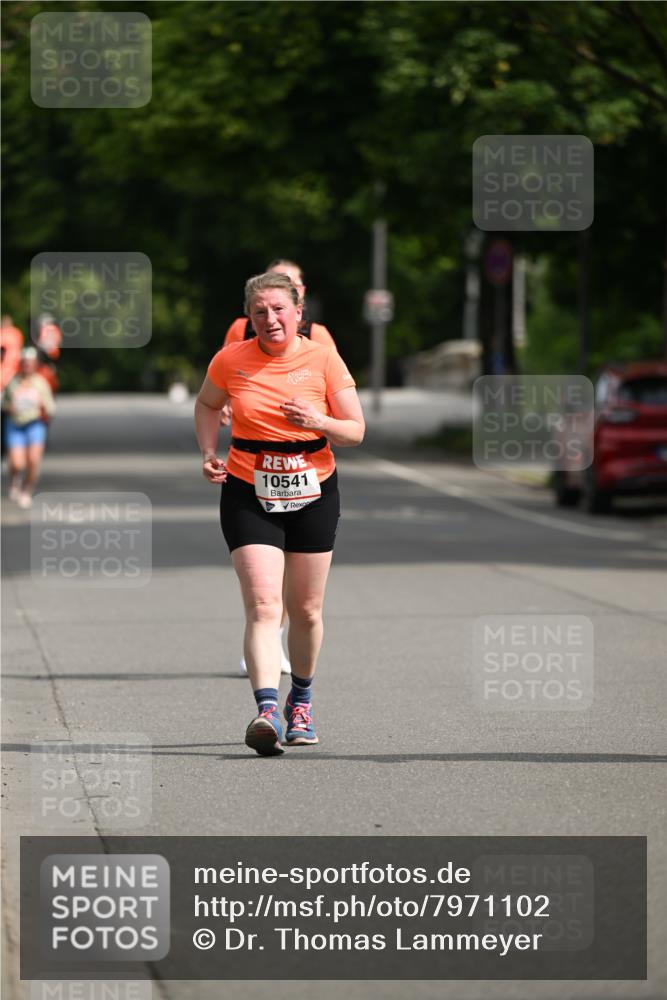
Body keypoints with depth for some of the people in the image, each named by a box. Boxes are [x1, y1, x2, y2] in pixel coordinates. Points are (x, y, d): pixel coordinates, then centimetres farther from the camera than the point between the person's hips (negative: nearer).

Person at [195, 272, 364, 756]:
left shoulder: (323, 359, -5)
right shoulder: (230, 361, -3)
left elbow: (355, 431, -1)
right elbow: (207, 405, 17)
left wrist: (319, 421, -20)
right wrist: (209, 452, 1)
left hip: (313, 494, 1)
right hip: (249, 495, -1)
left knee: (306, 610, 10)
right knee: (263, 605, -17)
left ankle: (301, 699, 34)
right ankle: (267, 709, -29)